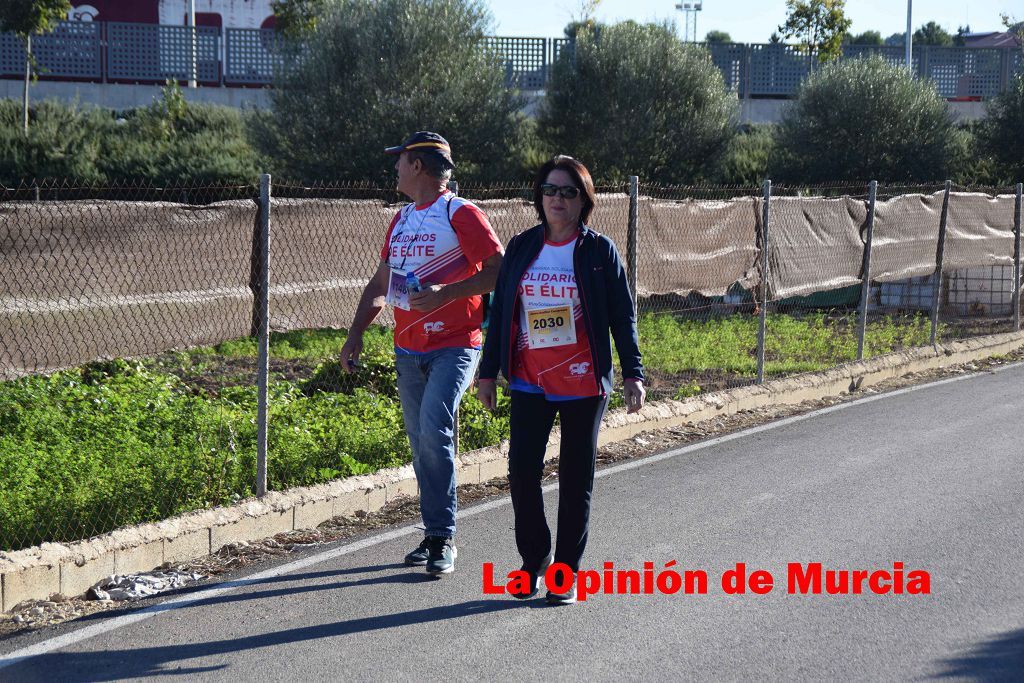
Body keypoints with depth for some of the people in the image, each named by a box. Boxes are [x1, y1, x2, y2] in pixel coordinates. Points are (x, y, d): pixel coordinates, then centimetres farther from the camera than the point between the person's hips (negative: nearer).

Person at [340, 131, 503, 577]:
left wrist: (445, 293, -23)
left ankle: (442, 539, -13)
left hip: (454, 345, -8)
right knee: (421, 441, 8)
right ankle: (435, 536, 16)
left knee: (434, 431, -19)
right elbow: (380, 283, 23)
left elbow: (499, 269, -14)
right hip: (408, 350, 8)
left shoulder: (461, 214, -8)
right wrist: (355, 335, 12)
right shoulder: (402, 220, 17)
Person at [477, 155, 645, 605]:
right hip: (529, 382, 2)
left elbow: (623, 316, 1)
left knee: (576, 481, 5)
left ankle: (567, 572, 15)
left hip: (583, 385, -2)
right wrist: (488, 372, 8)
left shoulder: (600, 251, -1)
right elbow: (499, 311, 10)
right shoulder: (520, 249, 6)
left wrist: (633, 374, -4)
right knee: (522, 474, -6)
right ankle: (534, 559, 14)